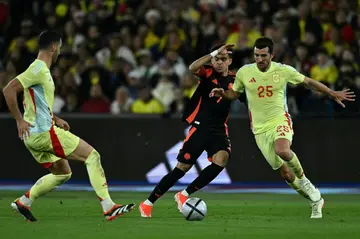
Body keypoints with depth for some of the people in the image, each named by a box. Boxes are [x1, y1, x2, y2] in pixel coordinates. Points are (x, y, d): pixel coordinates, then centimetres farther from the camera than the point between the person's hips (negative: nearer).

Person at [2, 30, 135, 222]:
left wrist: (55, 119, 20)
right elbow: (9, 90, -23)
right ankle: (108, 208, -10)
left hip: (35, 135, 10)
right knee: (92, 156, -6)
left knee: (62, 173, 22)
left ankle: (23, 202, 17)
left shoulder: (41, 69, 15)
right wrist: (19, 120, -20)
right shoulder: (39, 69, -14)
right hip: (44, 133, -10)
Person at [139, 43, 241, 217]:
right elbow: (193, 68, -24)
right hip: (200, 127, -3)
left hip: (219, 130, 3)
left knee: (221, 159, -27)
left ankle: (184, 195, -14)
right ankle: (148, 203, 11)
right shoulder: (208, 73, -2)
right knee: (181, 168, -4)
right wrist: (213, 53, -26)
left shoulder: (234, 80, 8)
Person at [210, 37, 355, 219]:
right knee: (285, 174, 0)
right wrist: (222, 93, -8)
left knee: (282, 151, -36)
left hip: (280, 120, -2)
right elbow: (234, 93, 13)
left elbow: (308, 82, 8)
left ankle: (303, 178, -7)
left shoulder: (284, 71, -5)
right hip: (260, 129, 2)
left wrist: (333, 93, 7)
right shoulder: (244, 72, -3)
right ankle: (315, 201, 20)